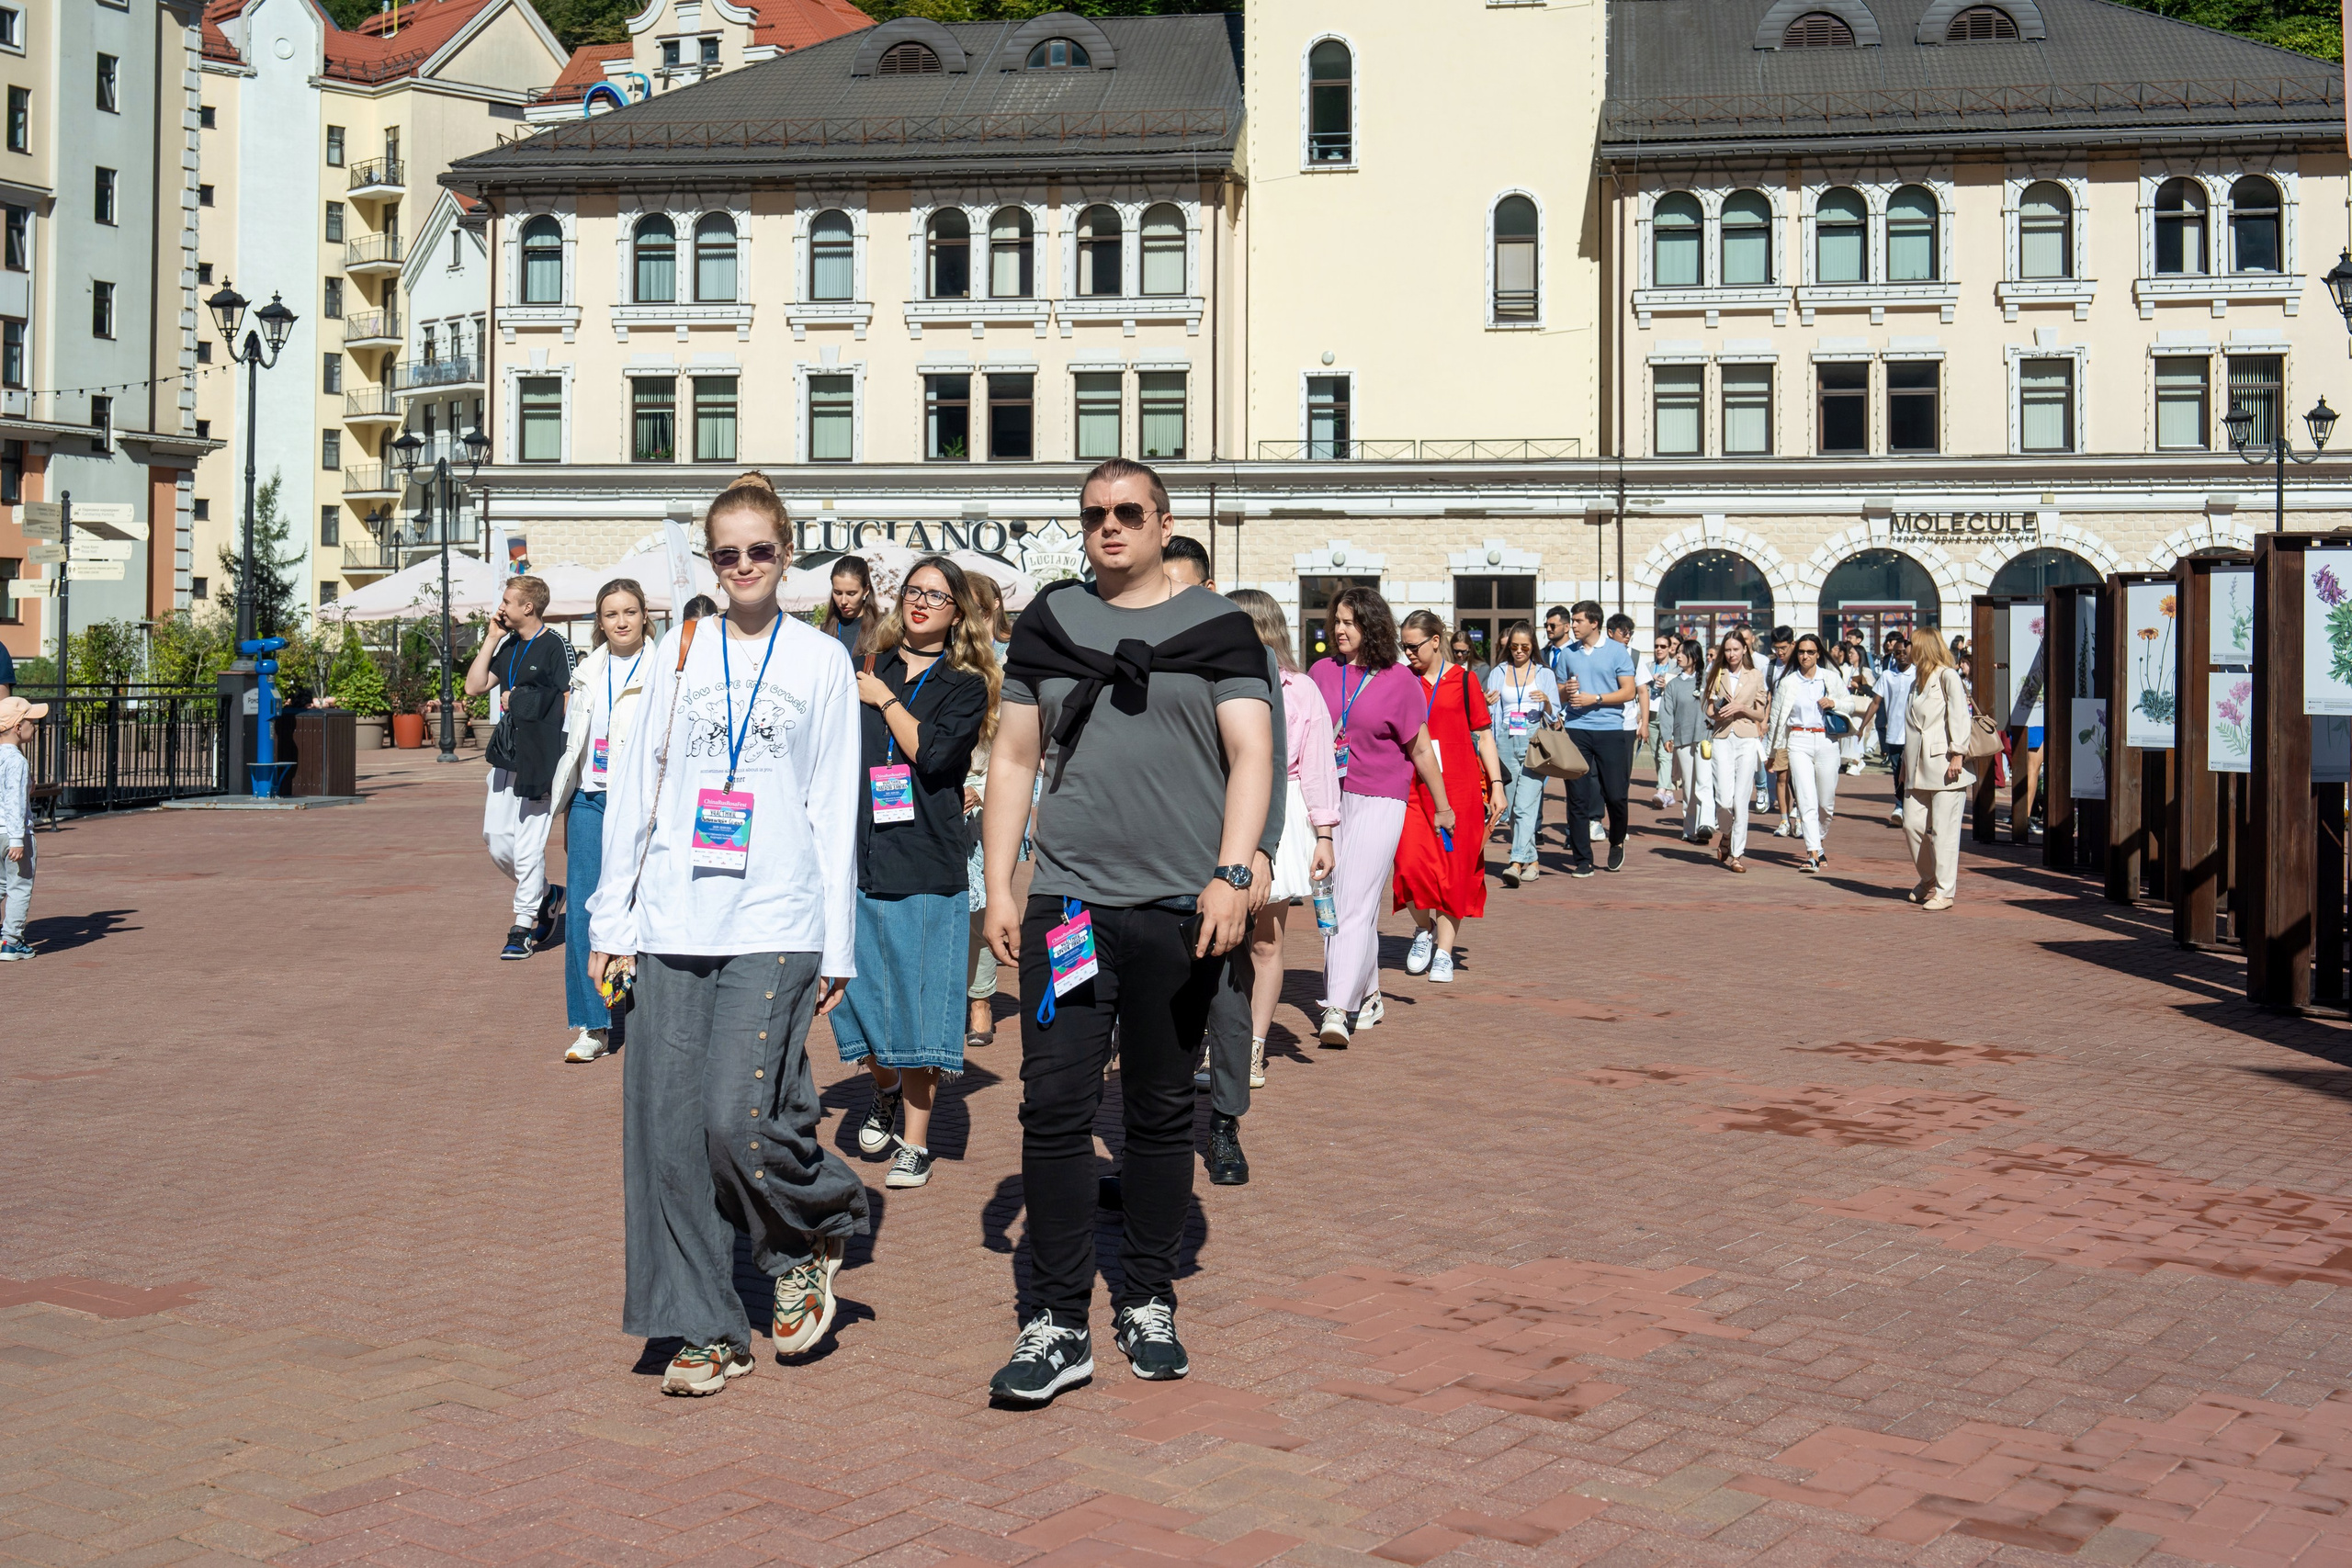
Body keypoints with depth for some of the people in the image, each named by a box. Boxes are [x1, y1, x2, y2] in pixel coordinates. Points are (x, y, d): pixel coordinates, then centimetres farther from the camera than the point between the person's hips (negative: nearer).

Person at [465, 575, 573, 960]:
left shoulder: (556, 648, -9)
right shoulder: (507, 647, 14)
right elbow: (474, 686, 7)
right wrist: (492, 638, 5)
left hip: (539, 760, -8)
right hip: (505, 760, 8)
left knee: (527, 847, -5)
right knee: (496, 842, 8)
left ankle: (522, 928, 5)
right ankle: (545, 895, 29)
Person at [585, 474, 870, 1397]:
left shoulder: (821, 662, 6)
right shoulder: (679, 655, 11)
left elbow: (835, 809, 5)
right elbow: (637, 788, 12)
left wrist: (836, 948, 1)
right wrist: (615, 916, 6)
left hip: (775, 924, -3)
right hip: (674, 923, 3)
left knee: (739, 1120, -14)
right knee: (666, 1128, 0)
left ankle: (811, 1238, 18)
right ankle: (707, 1330, 13)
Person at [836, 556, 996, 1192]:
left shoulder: (966, 686, 5)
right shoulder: (865, 669, 14)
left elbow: (932, 753, -12)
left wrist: (884, 699, -3)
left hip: (927, 863, -3)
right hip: (859, 854, 3)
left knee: (916, 995, -2)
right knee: (862, 988, 7)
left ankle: (916, 1139, 7)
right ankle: (885, 1091, 35)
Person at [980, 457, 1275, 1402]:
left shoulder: (1218, 628, 5)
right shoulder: (1048, 624, 11)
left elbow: (1252, 755, -2)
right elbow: (1014, 759, 12)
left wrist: (1231, 875, -15)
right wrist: (997, 889, 4)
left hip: (1183, 909, -1)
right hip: (1068, 901, 1)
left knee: (1161, 1113, 9)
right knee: (1054, 1106, -5)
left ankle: (1147, 1304, 22)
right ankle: (1058, 1323, 2)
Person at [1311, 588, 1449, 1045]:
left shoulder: (1399, 680, -4)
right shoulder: (1322, 672, 6)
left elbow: (1421, 750, 2)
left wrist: (1443, 807, 8)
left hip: (1379, 801, -5)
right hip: (1329, 798, 5)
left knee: (1354, 904, -12)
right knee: (1336, 902, 10)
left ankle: (1338, 1009, -16)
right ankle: (1369, 998, 26)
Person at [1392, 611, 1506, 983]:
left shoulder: (1463, 680, 4)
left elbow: (1484, 735, 6)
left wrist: (1496, 784, 1)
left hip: (1460, 788, -1)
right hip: (1413, 788, 1)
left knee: (1454, 872, 0)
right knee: (1411, 864, -14)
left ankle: (1444, 953, 11)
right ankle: (1424, 929, 13)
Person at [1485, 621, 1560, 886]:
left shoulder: (1544, 674, 11)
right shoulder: (1497, 673, 14)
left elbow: (1555, 717, 9)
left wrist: (1547, 703, -11)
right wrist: (1486, 704, -11)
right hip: (1506, 742, 3)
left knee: (1525, 806, -15)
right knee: (1513, 807, 4)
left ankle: (1517, 864, -24)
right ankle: (1531, 860, 16)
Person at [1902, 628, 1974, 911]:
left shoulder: (1948, 677, -4)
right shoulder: (1917, 682, 20)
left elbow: (1959, 715, -12)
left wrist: (1958, 754, -19)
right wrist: (1906, 763, 18)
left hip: (1944, 763, -8)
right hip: (1919, 766, 8)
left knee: (1943, 830, -6)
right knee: (1912, 825, 4)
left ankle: (1944, 891, -3)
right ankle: (1928, 881, 21)